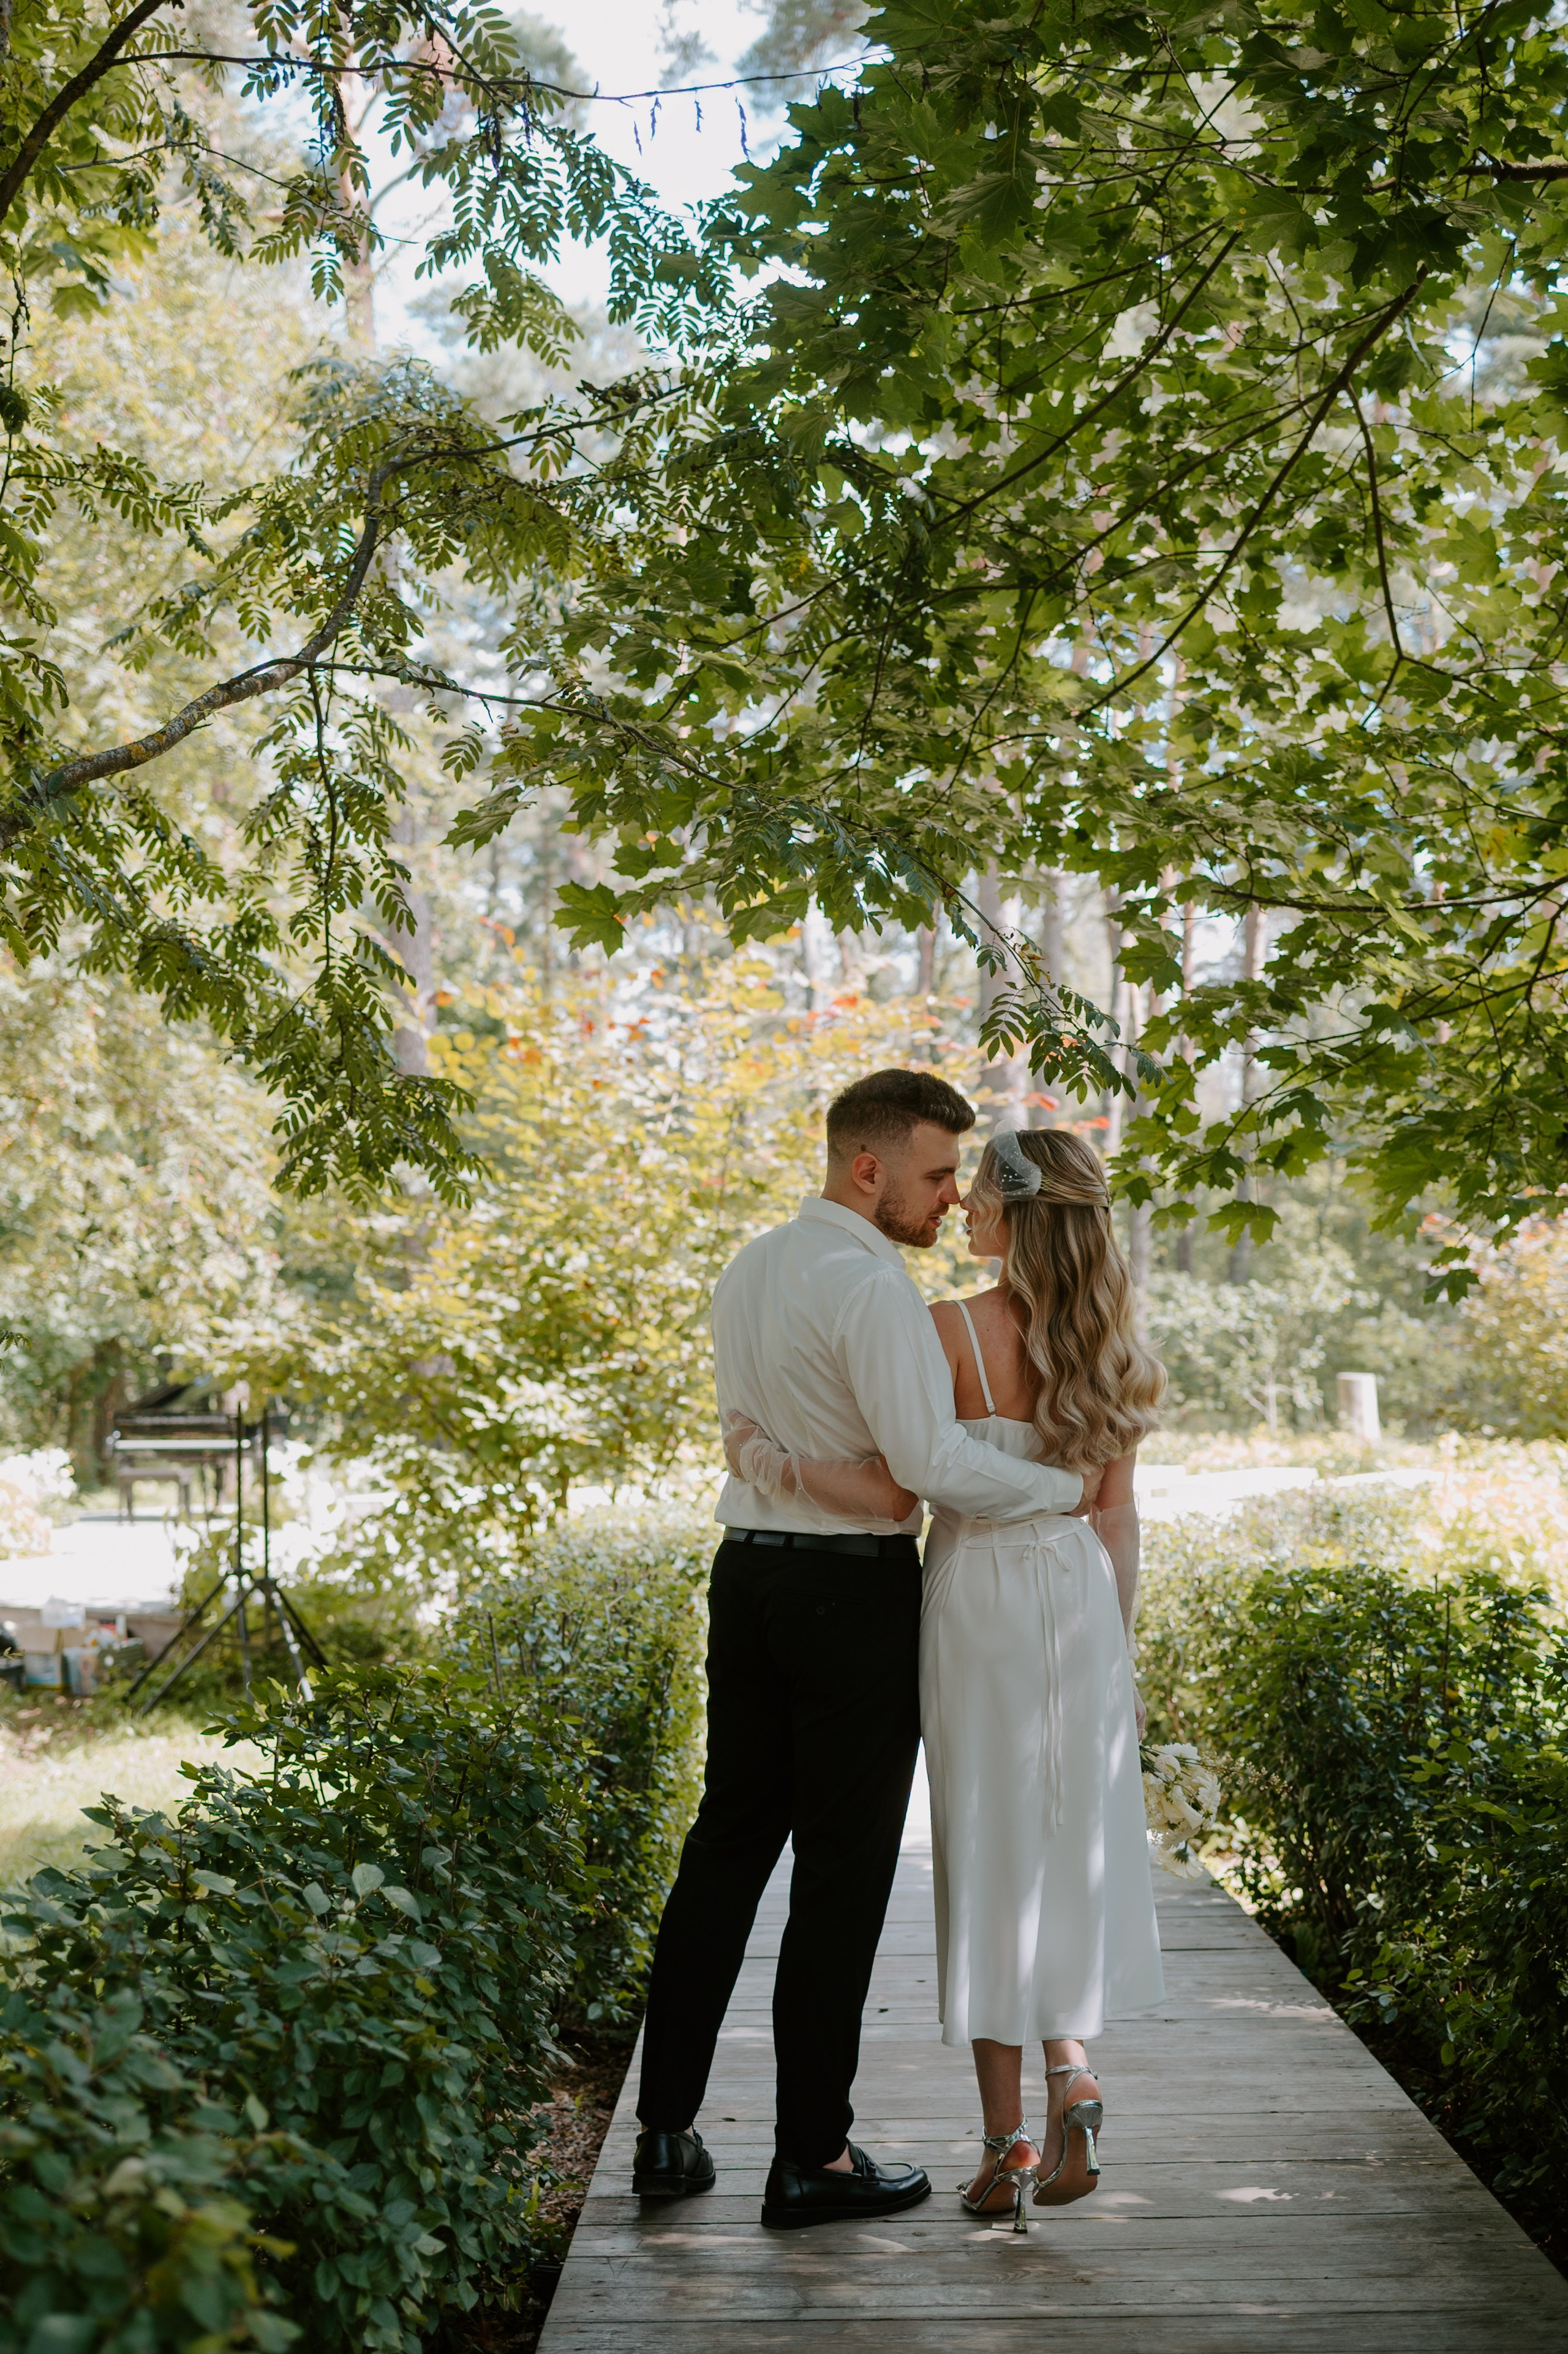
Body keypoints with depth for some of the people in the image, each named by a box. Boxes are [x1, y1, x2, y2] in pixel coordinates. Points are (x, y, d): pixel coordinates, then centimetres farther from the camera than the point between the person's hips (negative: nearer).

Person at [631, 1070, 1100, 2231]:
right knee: (843, 1870, 1)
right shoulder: (871, 1285, -16)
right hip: (855, 1587, -8)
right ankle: (812, 2156, 9)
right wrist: (1077, 1488, -11)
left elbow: (754, 1429, 11)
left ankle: (667, 2131, 20)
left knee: (727, 1843, 14)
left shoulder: (745, 1273, 12)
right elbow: (936, 1461, -22)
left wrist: (857, 1482, -2)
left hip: (749, 1568, 8)